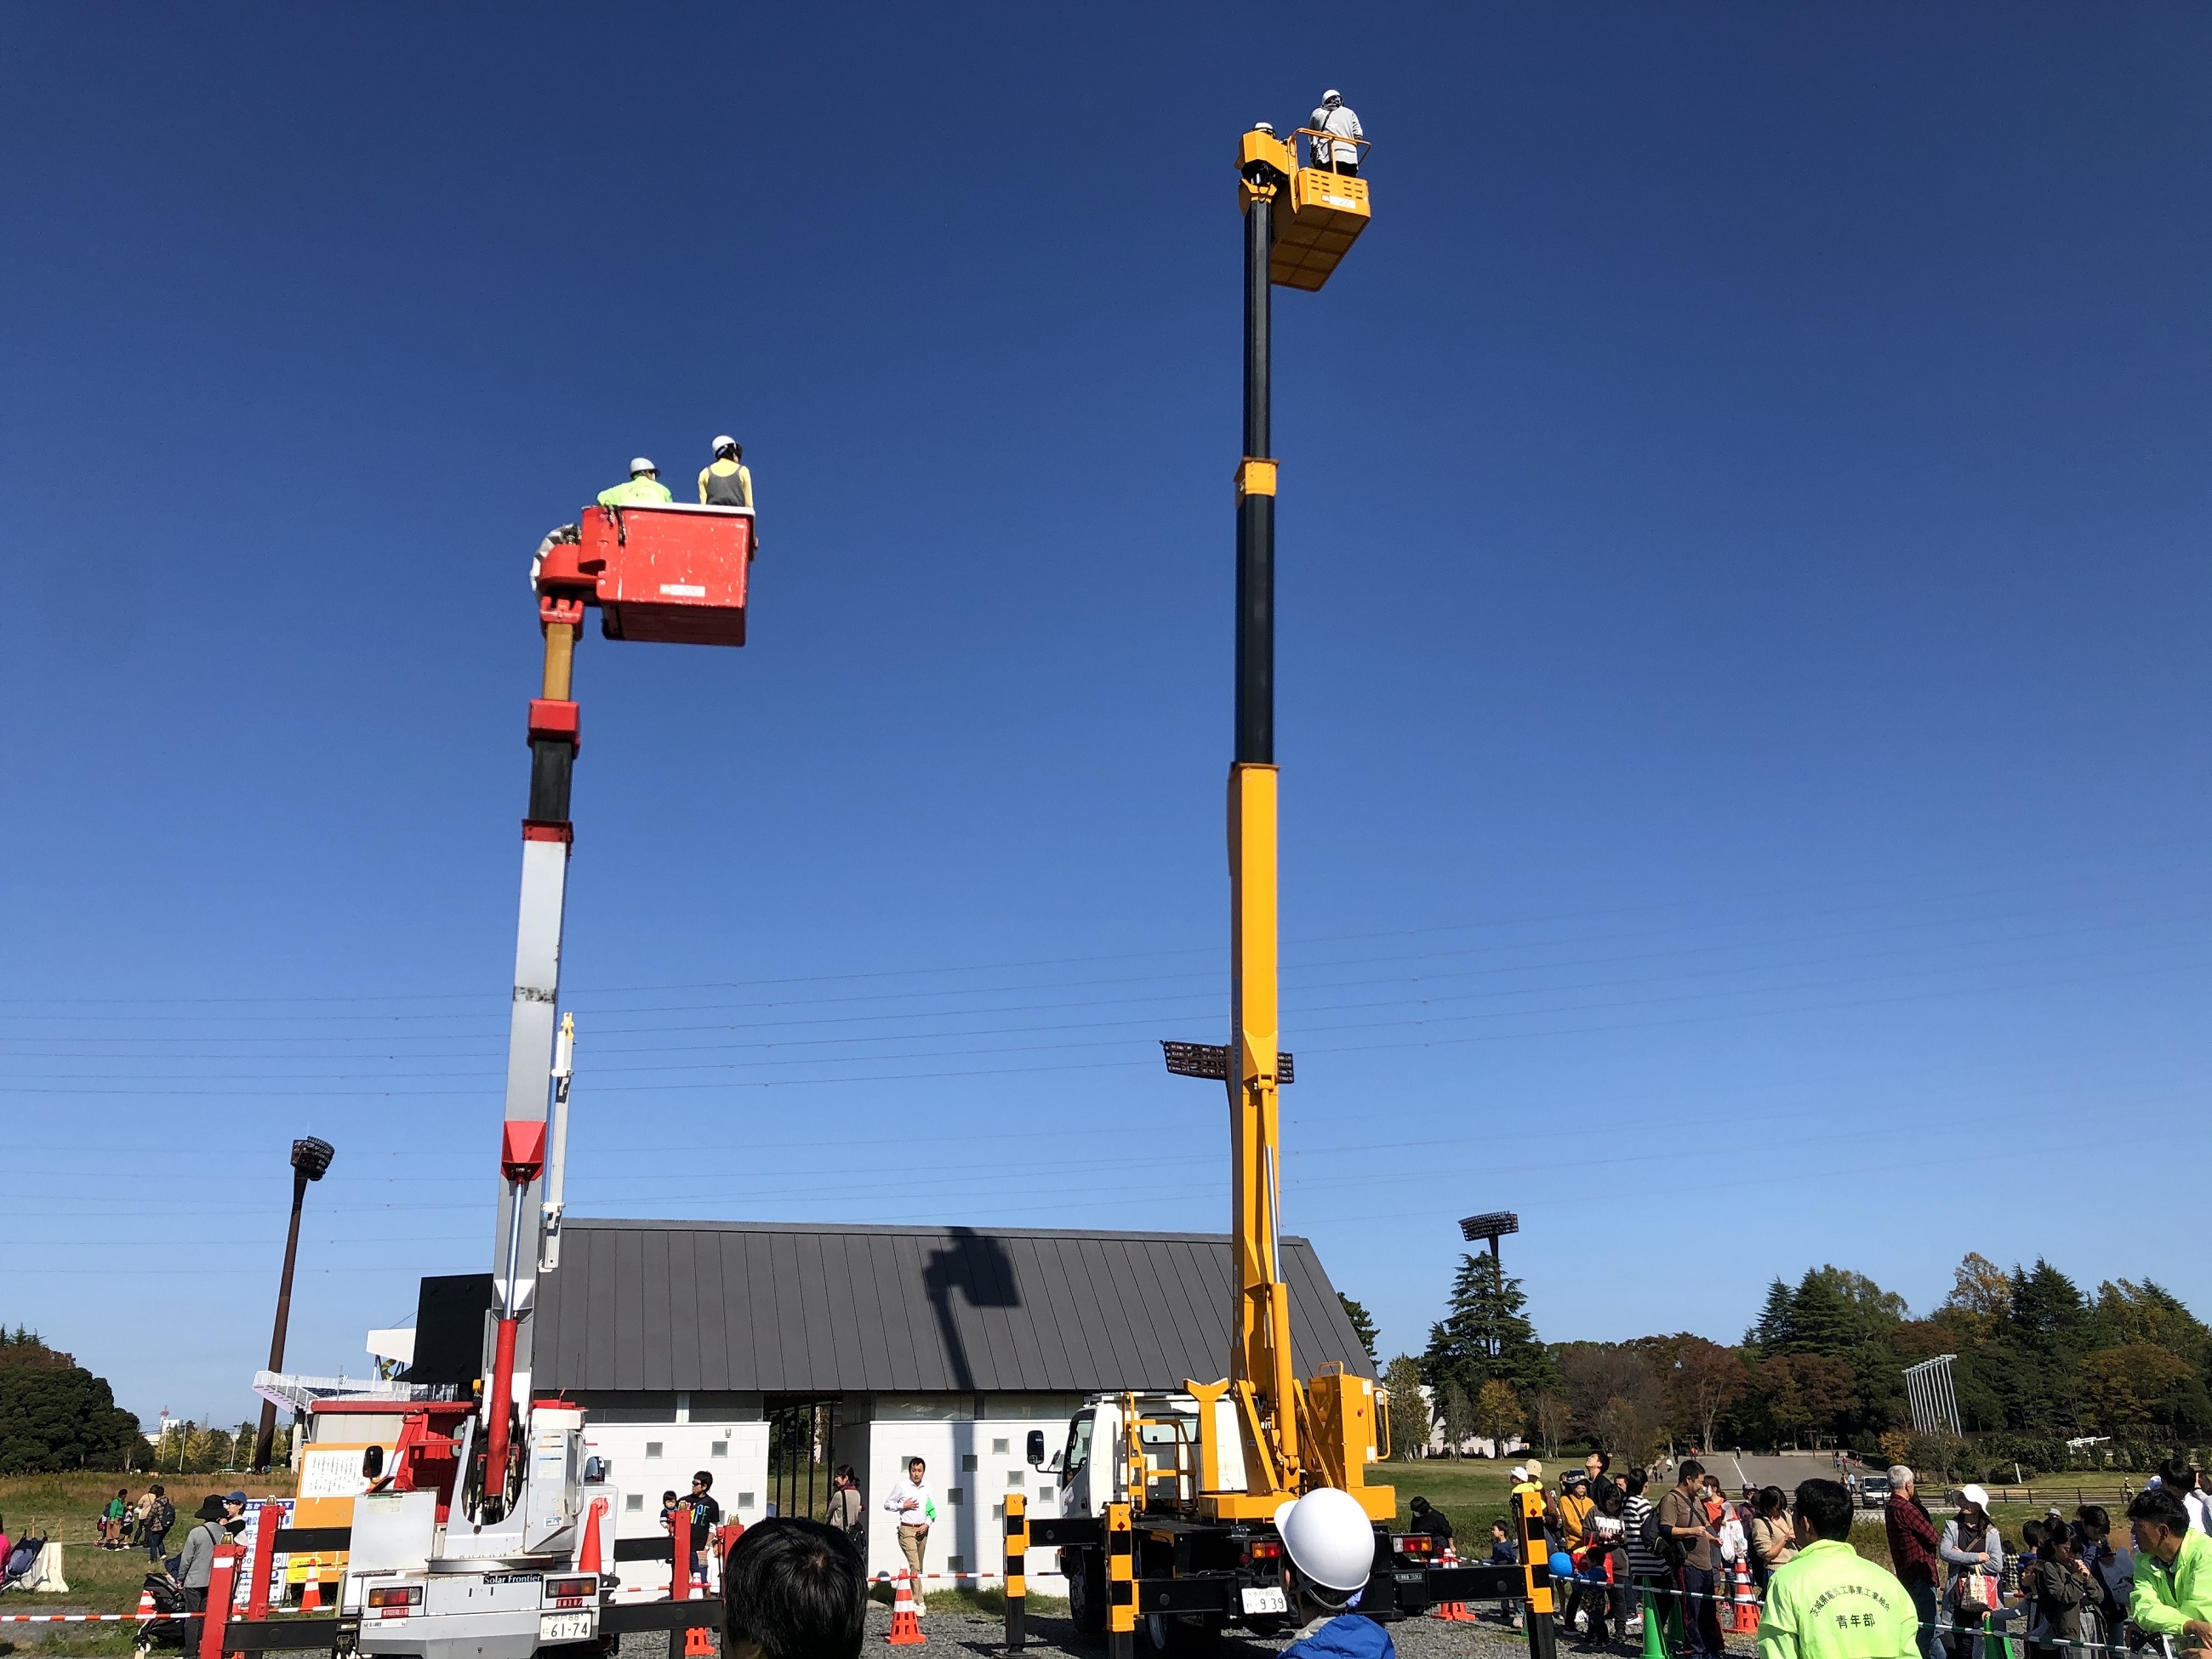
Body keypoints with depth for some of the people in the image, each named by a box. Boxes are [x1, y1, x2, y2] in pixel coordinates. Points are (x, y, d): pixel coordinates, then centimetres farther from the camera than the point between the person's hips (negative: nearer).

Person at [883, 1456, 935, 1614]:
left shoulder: (927, 1487, 6)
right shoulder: (902, 1486, -5)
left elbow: (933, 1509, 14)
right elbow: (887, 1504, 3)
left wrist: (927, 1524, -1)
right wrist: (903, 1505, -11)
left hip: (922, 1530, 5)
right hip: (907, 1530, -5)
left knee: (919, 1567, 9)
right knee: (914, 1566, -15)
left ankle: (912, 1599, 21)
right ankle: (919, 1604, -18)